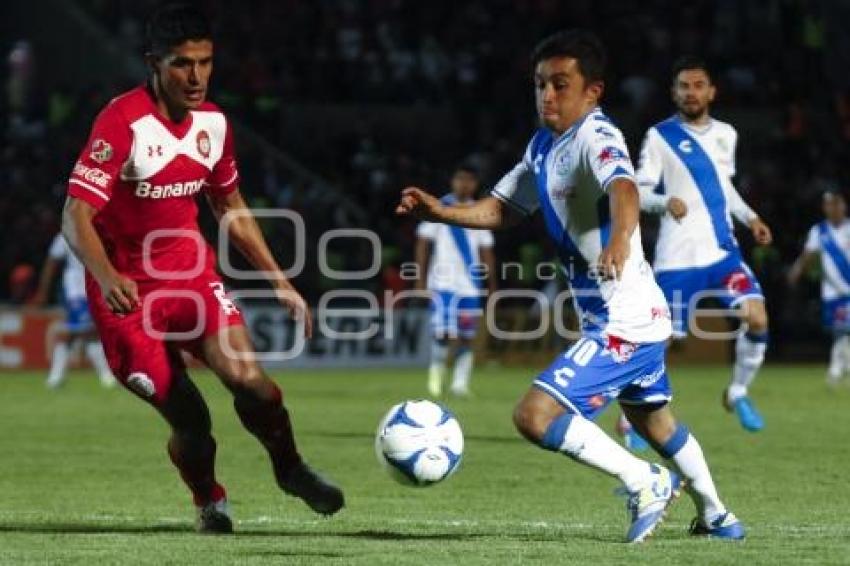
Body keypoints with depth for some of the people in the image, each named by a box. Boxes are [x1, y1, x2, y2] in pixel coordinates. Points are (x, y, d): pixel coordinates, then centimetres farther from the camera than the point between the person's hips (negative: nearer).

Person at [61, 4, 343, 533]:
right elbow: (76, 216, -25)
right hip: (127, 287, -4)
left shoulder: (213, 122, 0)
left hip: (192, 270, 4)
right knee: (188, 418, -5)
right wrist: (106, 277, -43)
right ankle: (209, 501, 27)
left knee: (245, 375, -20)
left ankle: (290, 468, 7)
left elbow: (232, 208, 16)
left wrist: (280, 281, 14)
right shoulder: (122, 123, -20)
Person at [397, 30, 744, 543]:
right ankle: (716, 516, 47)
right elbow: (503, 209, 16)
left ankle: (646, 483, -5)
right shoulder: (544, 146, 8)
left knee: (535, 415, -18)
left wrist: (620, 237, -60)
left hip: (623, 325, -11)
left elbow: (624, 188, -40)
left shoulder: (597, 138, -20)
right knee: (653, 418, 29)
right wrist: (441, 212, 0)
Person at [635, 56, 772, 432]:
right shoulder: (660, 136, -3)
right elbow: (639, 191, -6)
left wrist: (749, 218, 12)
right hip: (677, 257, -4)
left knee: (757, 318, -15)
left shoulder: (725, 135, 12)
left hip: (722, 250, 4)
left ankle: (738, 393, 7)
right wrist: (665, 201, -26)